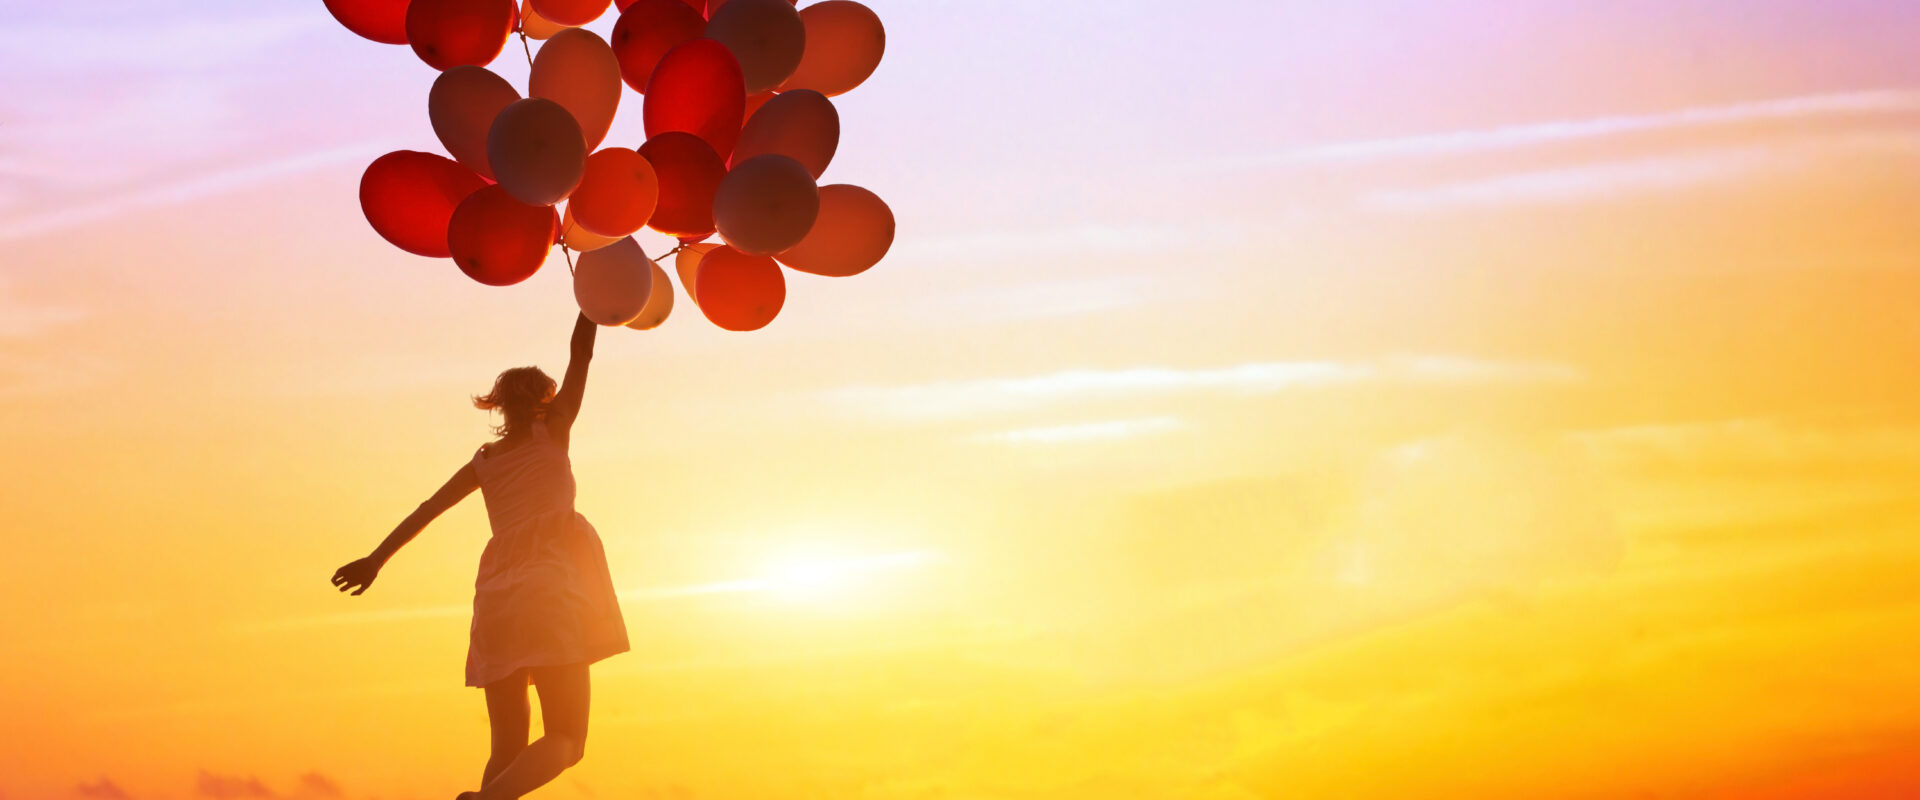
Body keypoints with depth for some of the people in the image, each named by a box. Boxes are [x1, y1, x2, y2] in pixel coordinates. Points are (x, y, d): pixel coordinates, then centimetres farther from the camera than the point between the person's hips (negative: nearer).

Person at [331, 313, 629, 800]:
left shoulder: (483, 461, 20)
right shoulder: (552, 432, 10)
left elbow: (426, 509, 18)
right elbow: (581, 354, 7)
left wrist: (377, 558, 23)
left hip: (496, 593, 5)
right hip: (552, 582, -5)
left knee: (508, 749, 8)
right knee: (565, 742, -8)